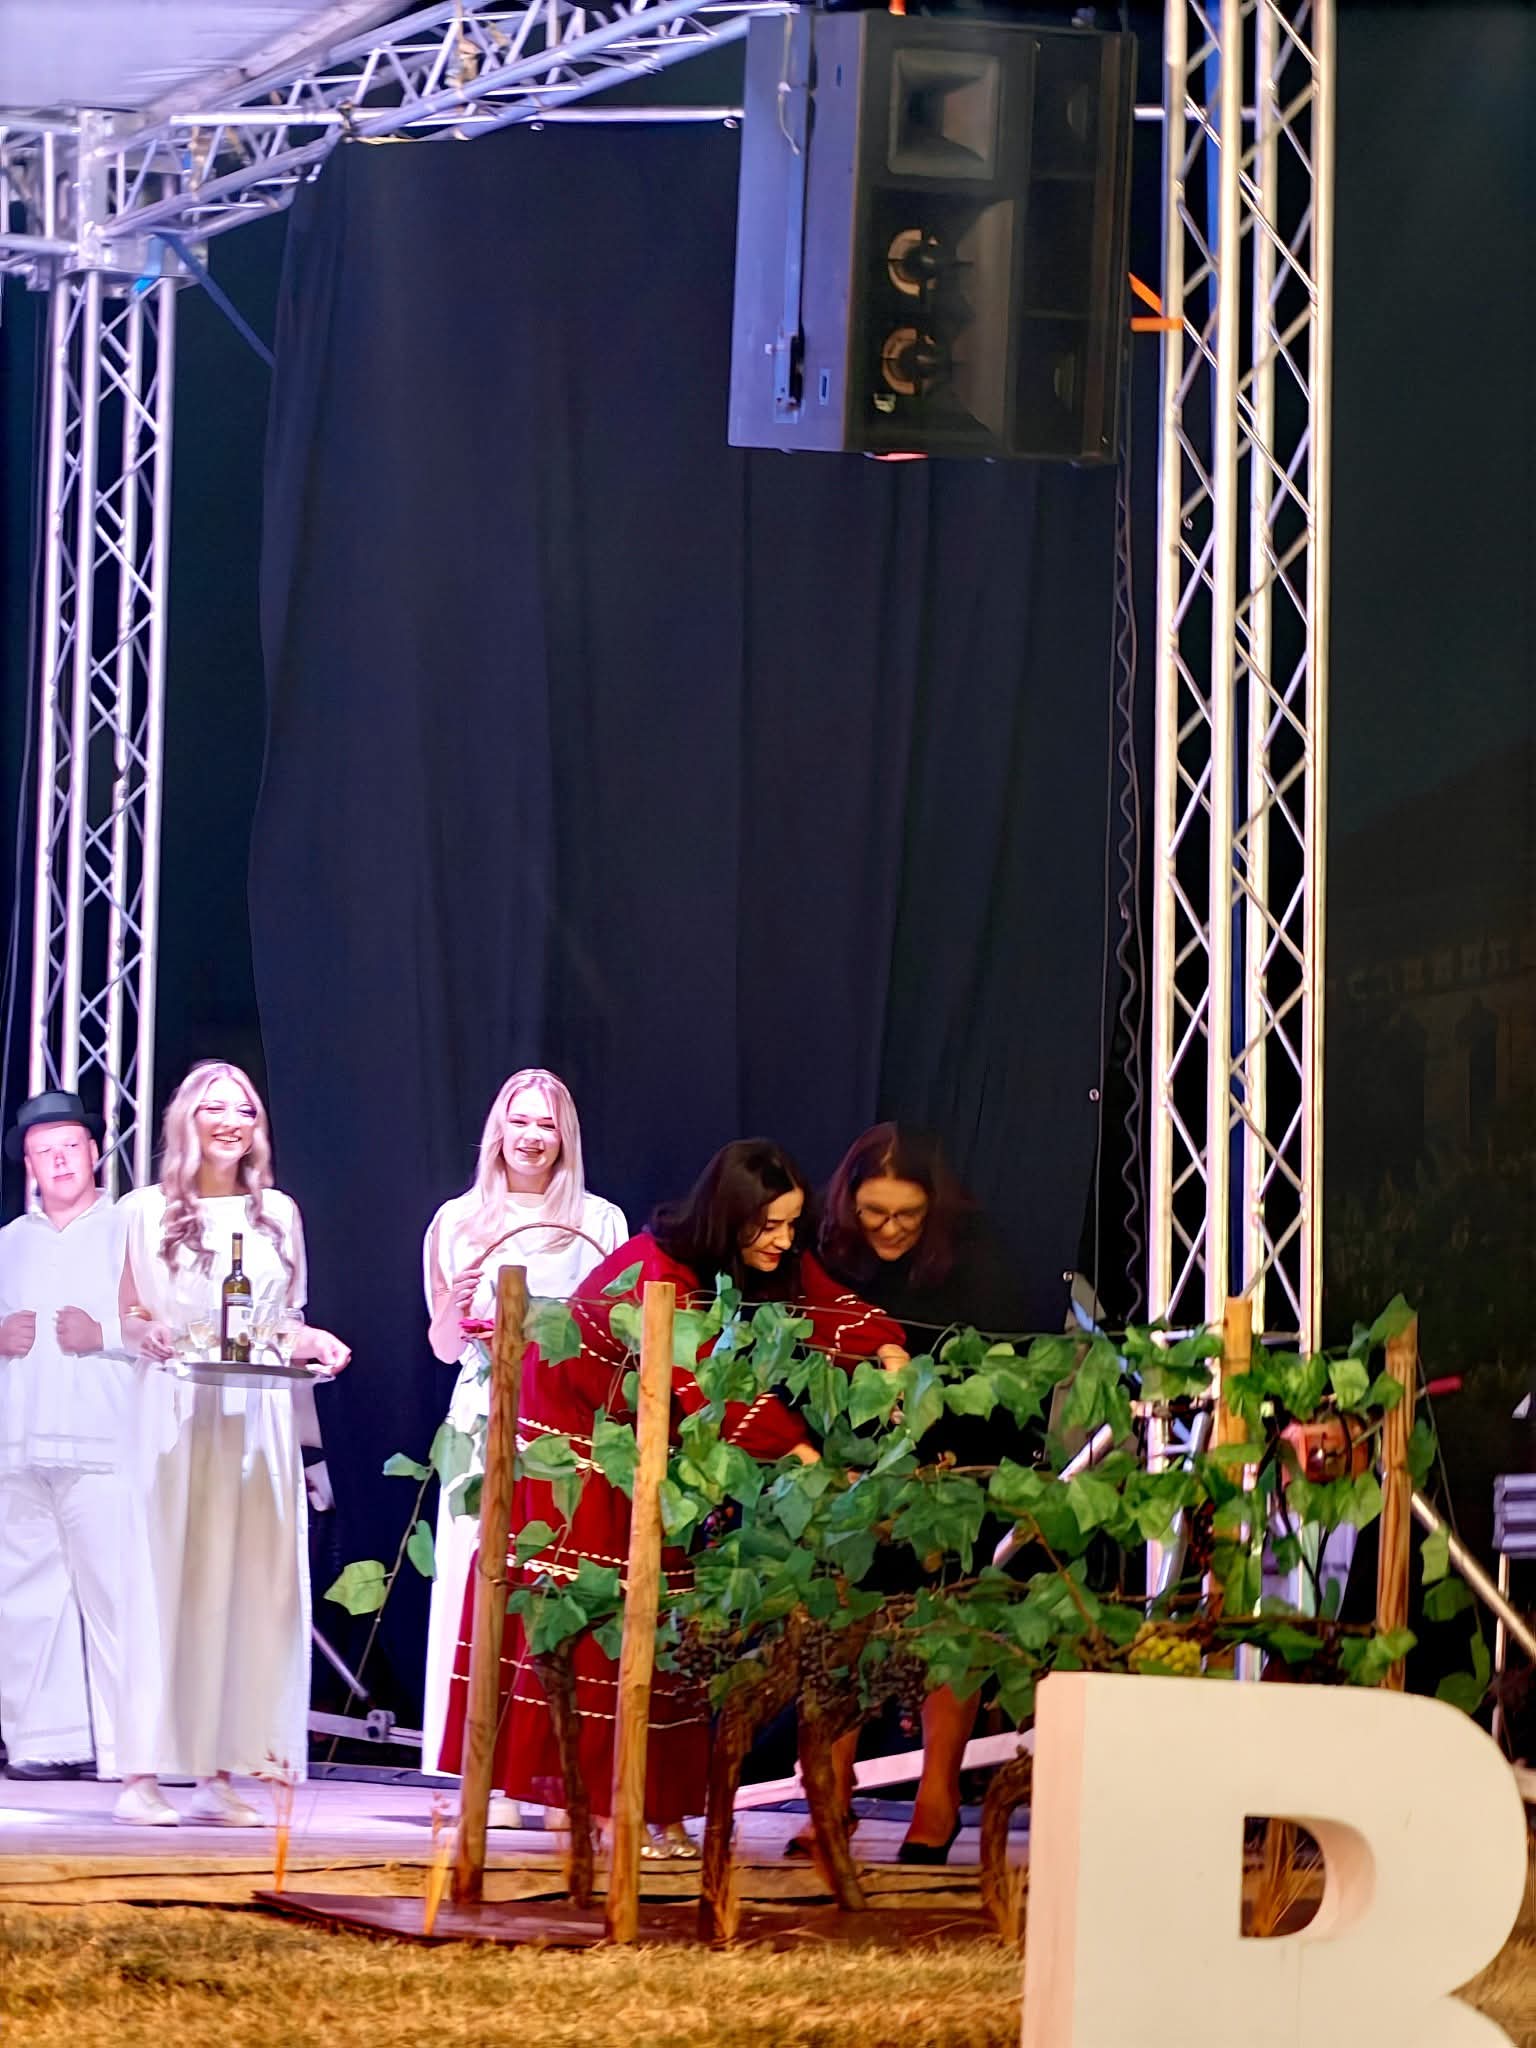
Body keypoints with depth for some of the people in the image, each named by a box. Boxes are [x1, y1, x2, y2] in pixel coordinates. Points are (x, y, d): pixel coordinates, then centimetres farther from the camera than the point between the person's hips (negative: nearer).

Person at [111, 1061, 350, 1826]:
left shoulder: (279, 1213, 14)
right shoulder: (147, 1212, 5)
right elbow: (128, 1314, 5)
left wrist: (316, 1344, -2)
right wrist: (151, 1335, -16)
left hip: (257, 1415, 3)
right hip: (175, 1410, -3)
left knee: (247, 1584, -1)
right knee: (164, 1580, -8)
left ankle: (220, 1771, 1)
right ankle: (143, 1772, -8)